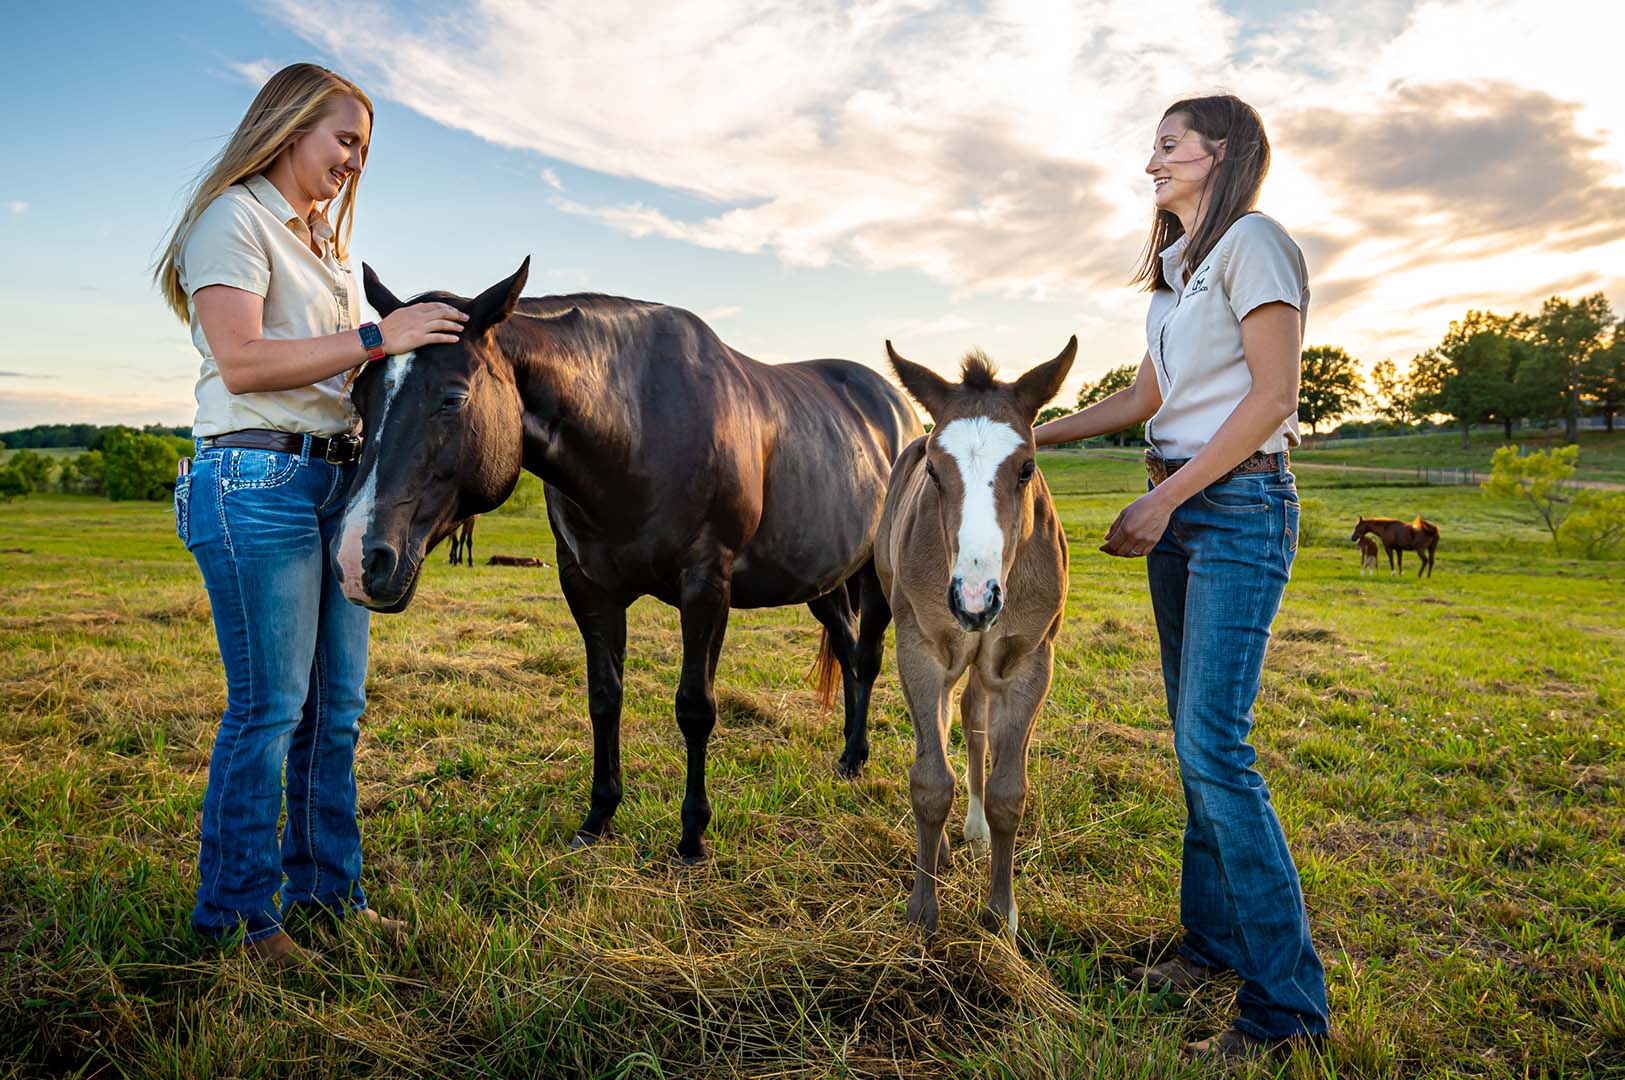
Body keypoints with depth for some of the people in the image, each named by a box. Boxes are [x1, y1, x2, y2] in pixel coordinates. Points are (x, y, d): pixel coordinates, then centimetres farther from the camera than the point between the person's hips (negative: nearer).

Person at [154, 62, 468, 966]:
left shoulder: (323, 241, 23)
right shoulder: (236, 219, -4)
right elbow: (241, 359, -17)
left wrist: (417, 347, 8)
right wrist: (375, 338, -18)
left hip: (340, 479, 9)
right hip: (259, 480, -8)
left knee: (338, 707, 11)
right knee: (269, 708, -4)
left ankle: (327, 886, 24)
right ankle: (238, 913, 11)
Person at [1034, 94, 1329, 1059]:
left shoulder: (1253, 243, -6)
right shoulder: (1176, 268, 20)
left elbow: (1272, 396, -14)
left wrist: (1165, 499, -16)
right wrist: (1027, 436, 17)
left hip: (1240, 506, -9)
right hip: (1176, 510, 9)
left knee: (1213, 746, -14)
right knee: (1195, 741, 10)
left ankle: (1287, 999, -3)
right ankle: (1215, 939, 22)